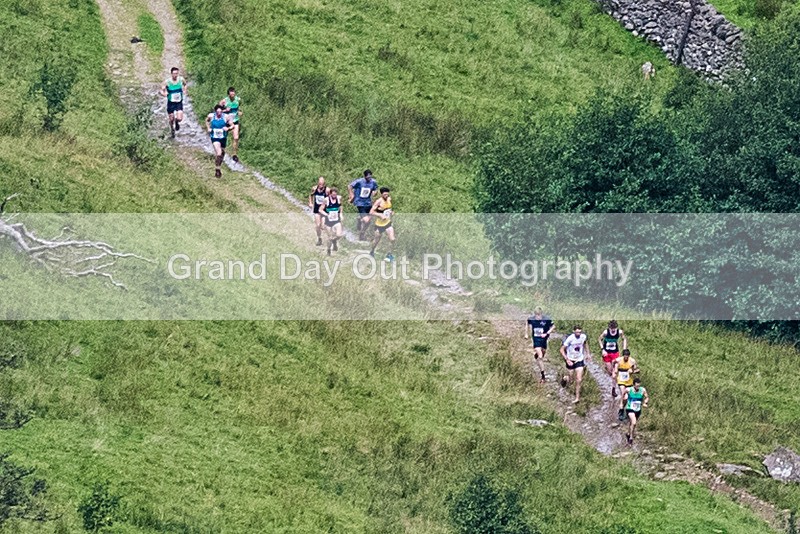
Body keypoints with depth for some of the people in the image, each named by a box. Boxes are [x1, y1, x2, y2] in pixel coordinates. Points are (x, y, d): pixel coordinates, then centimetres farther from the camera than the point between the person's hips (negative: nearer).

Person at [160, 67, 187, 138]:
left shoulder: (181, 79, -8)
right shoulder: (167, 82, -15)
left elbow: (185, 84, 15)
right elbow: (162, 91, -8)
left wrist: (184, 91, -2)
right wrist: (164, 94, -29)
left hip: (179, 102, 1)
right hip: (171, 103, -1)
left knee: (179, 118, -13)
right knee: (171, 119, 9)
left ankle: (176, 122, 26)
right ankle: (172, 129, 42)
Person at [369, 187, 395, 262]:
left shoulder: (389, 199, 0)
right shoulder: (379, 201, -19)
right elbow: (371, 212, -23)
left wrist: (391, 212, 5)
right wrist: (380, 215, -33)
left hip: (388, 223, 5)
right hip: (379, 224, -5)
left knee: (392, 239, -8)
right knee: (377, 240, 11)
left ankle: (390, 254, 7)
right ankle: (372, 252, 38)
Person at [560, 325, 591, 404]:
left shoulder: (583, 337, -9)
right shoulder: (570, 338, -23)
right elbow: (562, 350, -17)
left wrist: (588, 353, 12)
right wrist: (567, 360, -25)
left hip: (579, 360, 2)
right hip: (571, 360, -2)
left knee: (579, 380, -4)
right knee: (569, 379, 8)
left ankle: (577, 397, 6)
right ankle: (565, 378, 46)